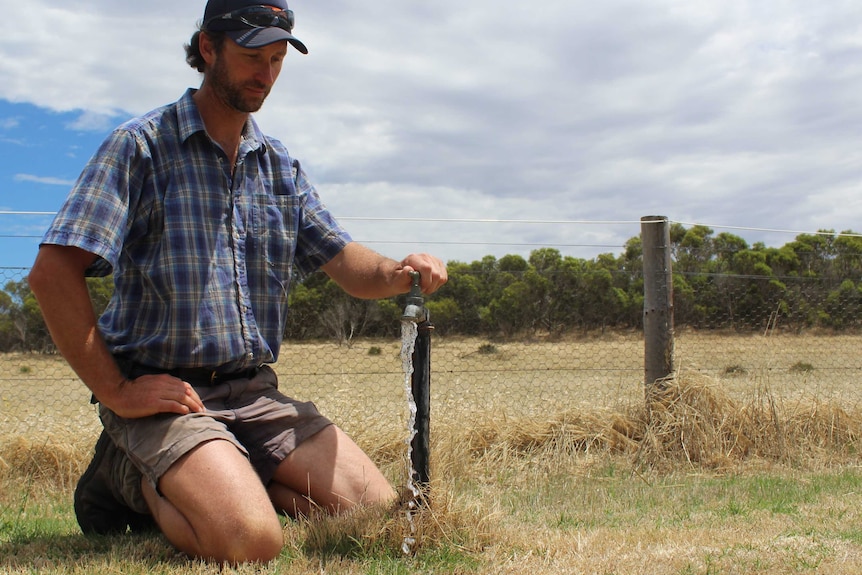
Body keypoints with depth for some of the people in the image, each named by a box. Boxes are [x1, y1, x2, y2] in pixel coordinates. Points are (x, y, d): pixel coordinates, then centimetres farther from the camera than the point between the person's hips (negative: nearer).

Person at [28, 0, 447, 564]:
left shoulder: (280, 165, 14)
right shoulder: (141, 145, -5)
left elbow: (347, 263, 8)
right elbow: (54, 272, -13)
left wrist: (398, 273, -15)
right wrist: (116, 391, -15)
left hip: (255, 391, 6)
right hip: (161, 393, -6)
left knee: (380, 513, -5)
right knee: (252, 541, -26)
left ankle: (229, 479, 12)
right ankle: (136, 478, 3)